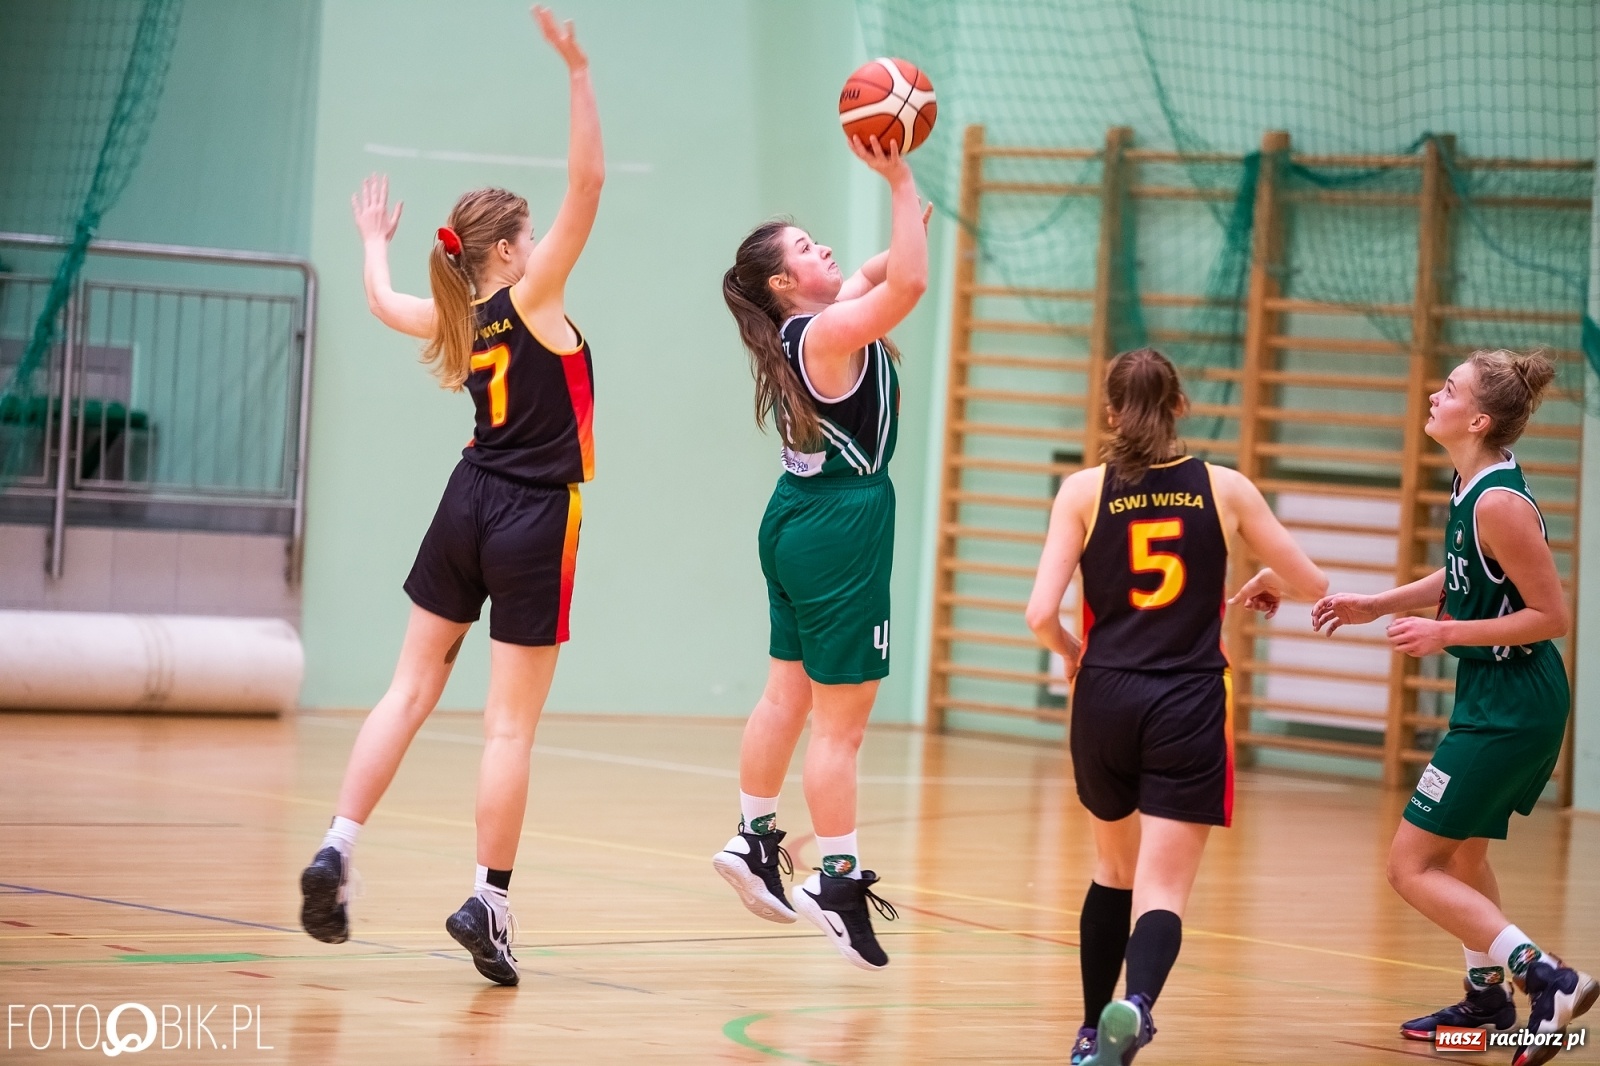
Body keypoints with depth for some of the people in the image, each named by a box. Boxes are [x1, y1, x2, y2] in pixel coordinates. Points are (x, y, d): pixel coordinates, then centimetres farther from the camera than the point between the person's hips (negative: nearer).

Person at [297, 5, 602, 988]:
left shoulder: (453, 320, 5)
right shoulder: (531, 298, -12)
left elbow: (383, 303, 28)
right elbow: (589, 182, -21)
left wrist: (376, 242, 47)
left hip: (469, 505, 6)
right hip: (534, 521, -6)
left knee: (412, 688, 9)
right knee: (511, 724, -2)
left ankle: (337, 852, -3)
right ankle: (489, 903, -1)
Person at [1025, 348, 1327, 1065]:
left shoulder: (1085, 491, -1)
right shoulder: (1225, 488, 2)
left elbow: (1041, 615, -8)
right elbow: (1312, 584, 11)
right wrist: (1272, 581, 33)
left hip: (1105, 702, 1)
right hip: (1189, 709, -1)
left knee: (1115, 867, 25)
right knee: (1162, 891, -6)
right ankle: (1134, 1005, -36)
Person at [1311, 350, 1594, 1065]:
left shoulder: (1499, 503, -24)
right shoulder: (1470, 486, 5)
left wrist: (1447, 634, -21)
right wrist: (1378, 605, 15)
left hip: (1510, 705, -10)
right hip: (1495, 696, 10)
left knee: (1411, 867, -7)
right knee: (1462, 852, 27)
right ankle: (1486, 998, 42)